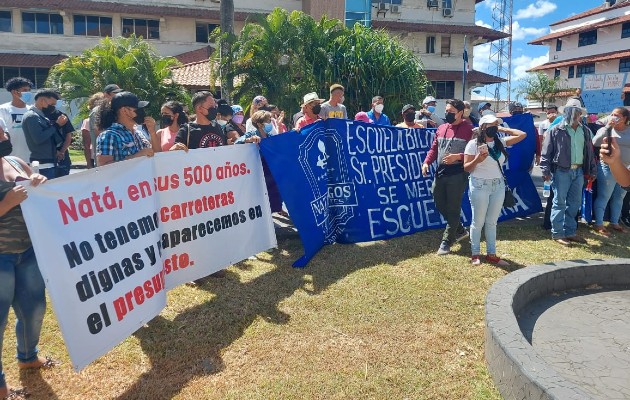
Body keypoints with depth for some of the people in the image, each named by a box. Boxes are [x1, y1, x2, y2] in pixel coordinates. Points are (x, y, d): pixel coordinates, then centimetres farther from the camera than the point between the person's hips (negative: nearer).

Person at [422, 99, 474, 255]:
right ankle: (460, 230, 35)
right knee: (440, 205, 14)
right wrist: (426, 162, -1)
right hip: (440, 173, 7)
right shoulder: (441, 128, 13)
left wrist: (458, 157, -23)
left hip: (458, 175, -7)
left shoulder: (469, 129, -6)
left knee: (452, 209, 0)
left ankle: (446, 241, 10)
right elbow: (434, 149, 15)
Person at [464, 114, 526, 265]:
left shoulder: (501, 142, 7)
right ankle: (475, 254, 15)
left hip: (498, 186, 5)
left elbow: (522, 135, 4)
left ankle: (491, 254, 19)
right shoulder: (473, 144, -7)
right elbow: (466, 168, -6)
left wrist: (502, 129, 5)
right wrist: (478, 159, -24)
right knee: (478, 222, 3)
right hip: (480, 186, -5)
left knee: (492, 222, 12)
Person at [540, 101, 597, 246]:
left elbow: (589, 152, 17)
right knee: (559, 203, -1)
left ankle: (569, 232, 21)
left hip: (579, 171, 6)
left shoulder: (585, 131, 12)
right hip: (561, 171, -5)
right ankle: (557, 234, 5)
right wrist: (546, 171, -14)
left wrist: (592, 170, 14)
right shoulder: (555, 130, -5)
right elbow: (546, 152, -7)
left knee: (574, 203, 11)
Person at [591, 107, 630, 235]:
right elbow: (595, 142, -19)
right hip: (608, 168, -4)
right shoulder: (606, 130, -4)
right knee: (603, 197, -1)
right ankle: (599, 224, 6)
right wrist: (608, 127, -21)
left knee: (619, 198, 14)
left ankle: (614, 223, 26)